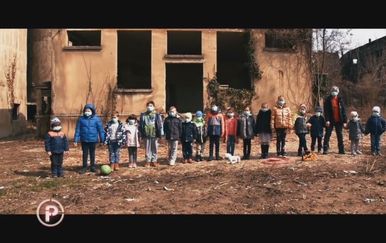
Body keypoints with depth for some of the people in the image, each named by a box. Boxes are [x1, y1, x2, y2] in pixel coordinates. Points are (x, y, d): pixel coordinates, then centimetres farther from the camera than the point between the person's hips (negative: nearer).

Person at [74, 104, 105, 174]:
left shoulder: (96, 119, -7)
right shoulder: (81, 119, -4)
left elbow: (101, 130, -3)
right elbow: (77, 130, 0)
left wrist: (102, 140, -2)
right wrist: (76, 140, -3)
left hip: (93, 140, 0)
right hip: (84, 140, 1)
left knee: (92, 153, 13)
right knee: (85, 154, 8)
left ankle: (93, 167, 26)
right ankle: (84, 167, 19)